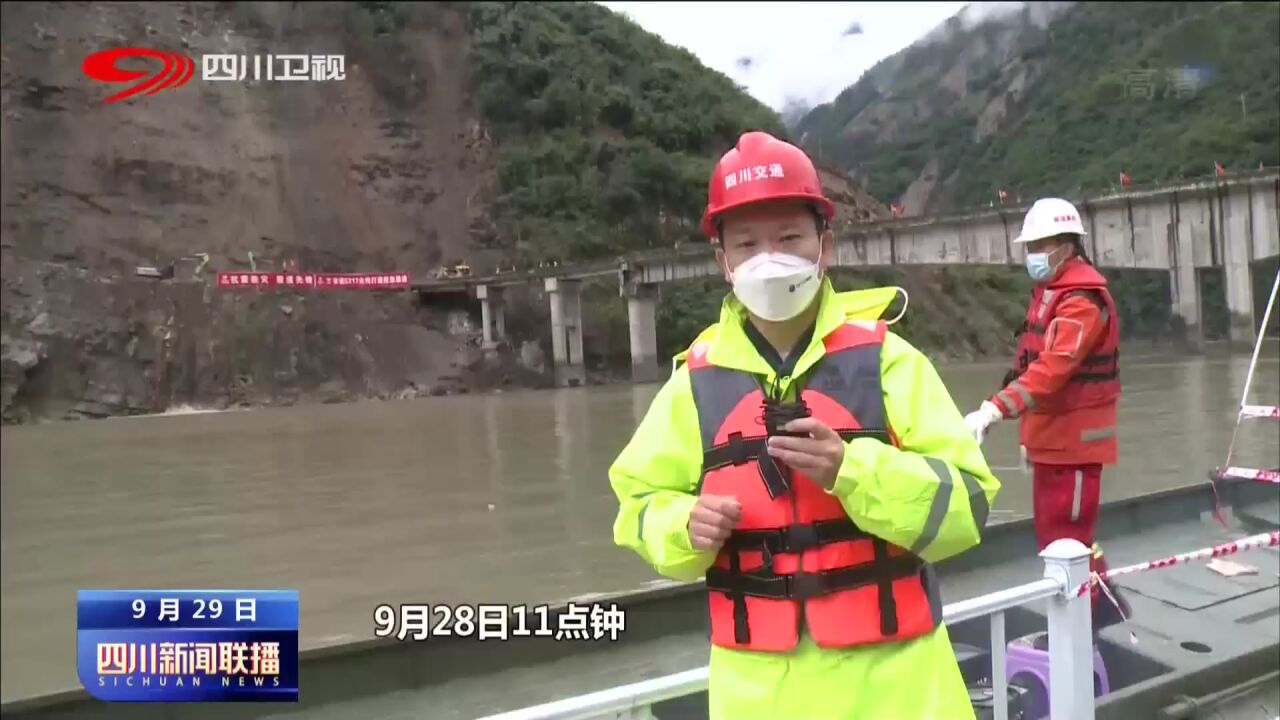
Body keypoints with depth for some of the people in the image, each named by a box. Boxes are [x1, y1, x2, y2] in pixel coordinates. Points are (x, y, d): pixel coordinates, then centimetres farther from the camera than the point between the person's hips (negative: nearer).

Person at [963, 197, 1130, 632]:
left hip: (1073, 440, -10)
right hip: (1051, 438, 10)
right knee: (1055, 535, 17)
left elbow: (1055, 367, -30)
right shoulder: (1048, 292, 13)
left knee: (1066, 540, -2)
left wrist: (996, 409, -39)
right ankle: (1100, 603, 31)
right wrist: (1031, 431, 20)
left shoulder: (1083, 299, -17)